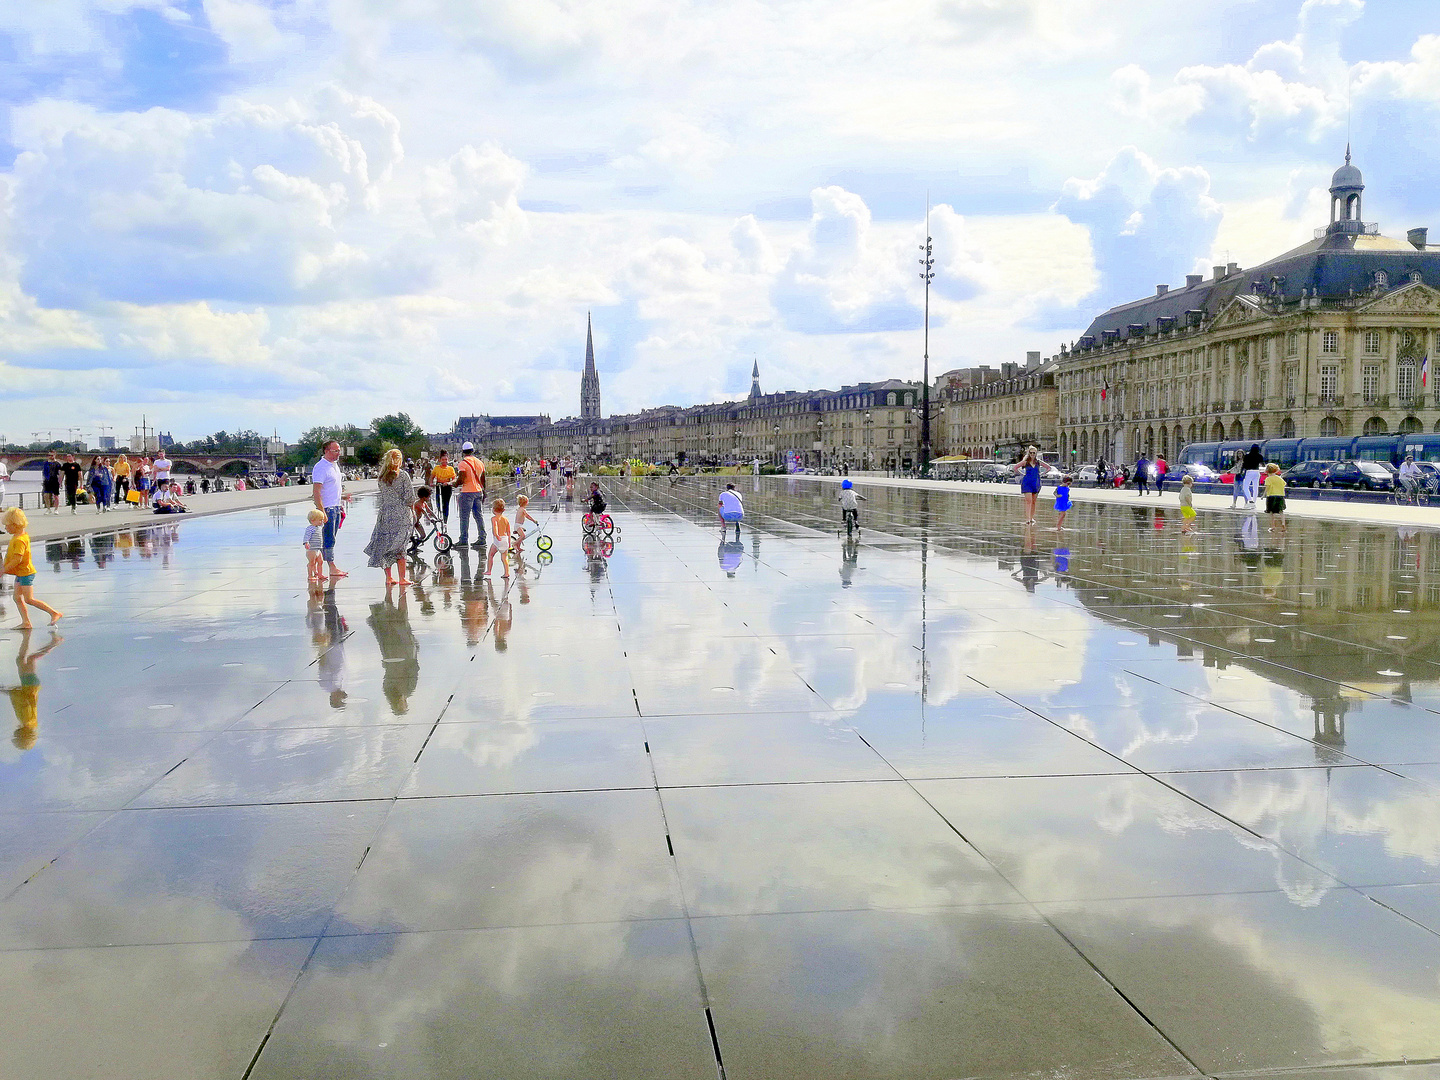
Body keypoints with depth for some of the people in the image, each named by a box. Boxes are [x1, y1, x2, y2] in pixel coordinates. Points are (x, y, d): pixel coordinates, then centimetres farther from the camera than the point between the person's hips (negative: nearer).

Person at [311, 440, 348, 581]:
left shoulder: (334, 466, 16)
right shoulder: (320, 467, -13)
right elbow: (316, 492, -19)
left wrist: (341, 507, 23)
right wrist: (322, 512, -23)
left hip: (336, 508, 9)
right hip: (327, 508, -9)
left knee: (331, 539, 11)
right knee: (328, 540, -4)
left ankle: (333, 568, 14)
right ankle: (332, 569, -3)